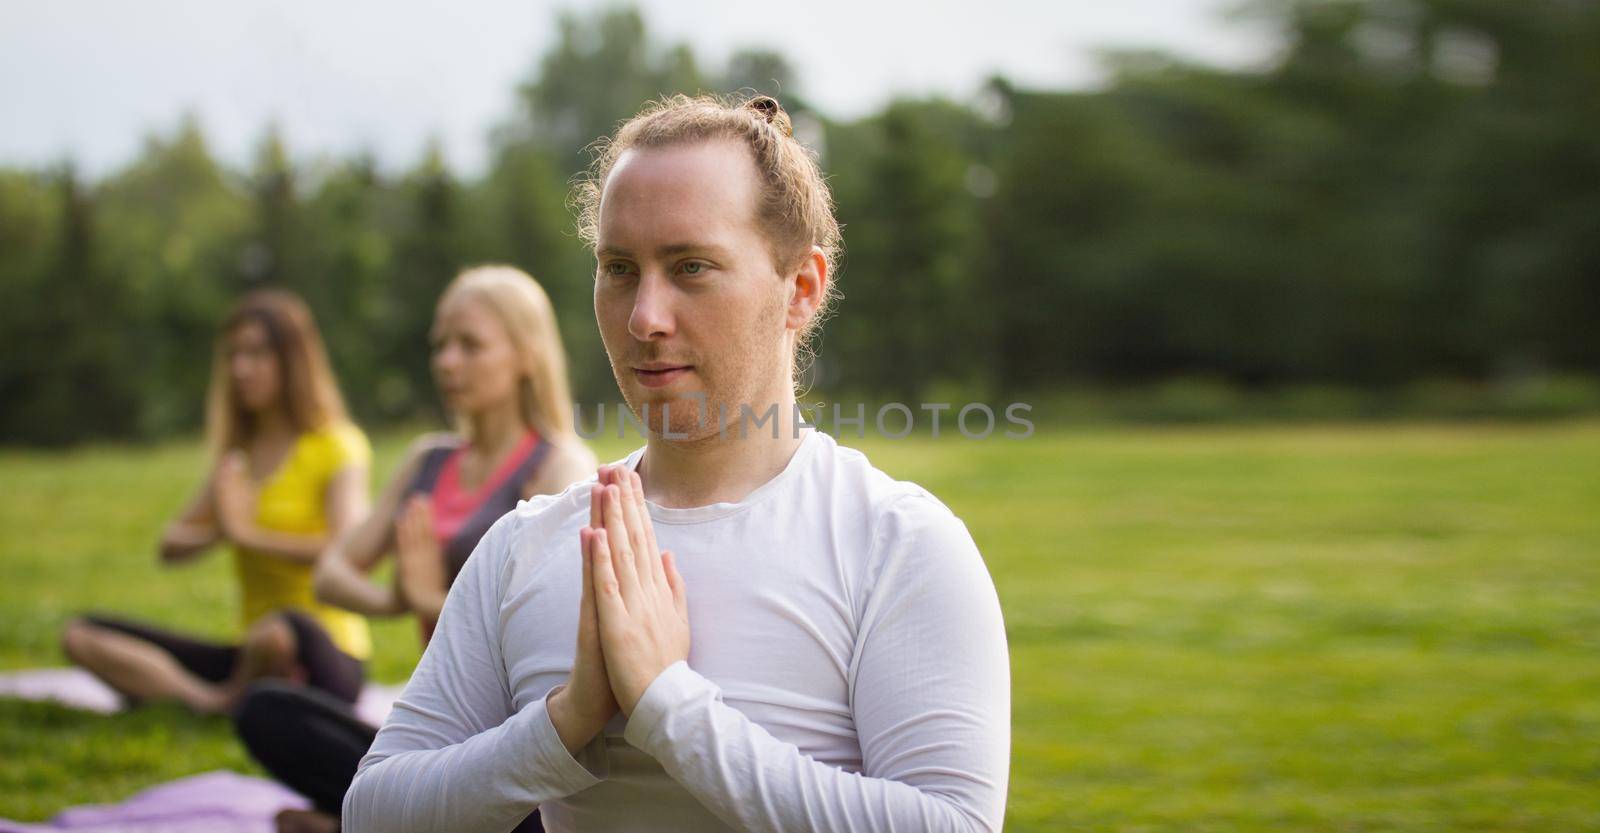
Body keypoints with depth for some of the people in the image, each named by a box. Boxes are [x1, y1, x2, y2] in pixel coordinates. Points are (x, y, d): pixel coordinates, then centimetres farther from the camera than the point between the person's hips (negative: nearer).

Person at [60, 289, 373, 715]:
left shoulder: (337, 446, -5)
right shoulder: (237, 452, 17)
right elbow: (170, 546, 14)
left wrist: (248, 533, -16)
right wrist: (217, 532, -8)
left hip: (326, 658, -7)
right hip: (248, 656, 7)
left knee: (283, 631, -43)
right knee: (82, 634, -6)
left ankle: (236, 698, -9)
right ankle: (215, 704, -26)